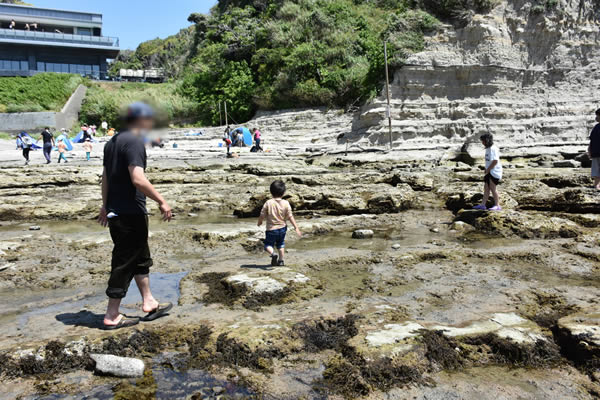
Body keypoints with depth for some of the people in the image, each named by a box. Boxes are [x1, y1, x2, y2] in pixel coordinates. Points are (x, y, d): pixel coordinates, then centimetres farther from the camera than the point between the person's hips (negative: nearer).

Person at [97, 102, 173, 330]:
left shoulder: (113, 142, 15)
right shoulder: (134, 142, -15)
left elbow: (106, 177, 22)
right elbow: (138, 179, -26)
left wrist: (105, 206, 29)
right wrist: (161, 201, -19)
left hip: (115, 211, 10)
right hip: (131, 213, -10)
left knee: (141, 258, 20)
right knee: (124, 263, -1)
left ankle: (149, 303, 29)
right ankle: (112, 316, 9)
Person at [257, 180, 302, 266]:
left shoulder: (268, 203, -14)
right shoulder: (286, 203, -9)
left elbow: (262, 215, -8)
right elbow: (290, 217, -10)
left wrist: (259, 222, 14)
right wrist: (296, 228, -4)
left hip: (271, 229, -3)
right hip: (282, 228, 3)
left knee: (268, 245, 9)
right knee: (281, 244, 24)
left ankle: (273, 253, -19)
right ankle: (281, 260, 25)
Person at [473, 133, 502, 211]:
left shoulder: (493, 149, -17)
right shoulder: (488, 148, 14)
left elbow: (495, 161, -23)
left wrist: (487, 170, -16)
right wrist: (487, 170, 9)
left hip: (494, 172, -9)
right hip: (489, 172, 9)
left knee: (492, 188, -8)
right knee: (486, 188, 8)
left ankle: (497, 205, -2)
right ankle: (483, 205, 12)